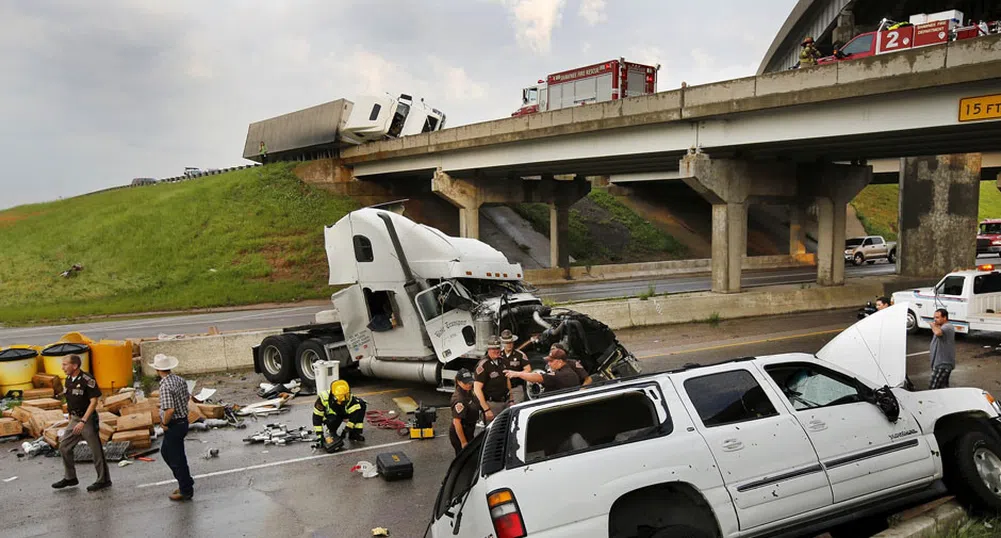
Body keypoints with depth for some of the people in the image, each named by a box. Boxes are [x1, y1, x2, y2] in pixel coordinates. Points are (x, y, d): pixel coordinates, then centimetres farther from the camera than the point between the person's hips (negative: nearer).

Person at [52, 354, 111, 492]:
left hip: (88, 419, -8)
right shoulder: (68, 380, 6)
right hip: (74, 419, 8)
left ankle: (103, 480, 11)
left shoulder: (87, 380, -18)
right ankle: (70, 477, 24)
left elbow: (94, 401, -20)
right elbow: (70, 401, 16)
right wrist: (70, 418, 16)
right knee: (64, 447, 9)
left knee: (96, 450, 0)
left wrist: (83, 421, -24)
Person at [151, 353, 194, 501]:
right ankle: (186, 481, 31)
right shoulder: (180, 380, 2)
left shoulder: (165, 386, -25)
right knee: (165, 451, 25)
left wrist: (164, 423, -14)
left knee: (177, 458, 5)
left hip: (173, 425, -9)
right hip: (183, 421, 9)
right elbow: (187, 398, 17)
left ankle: (186, 491, 17)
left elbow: (169, 410, -31)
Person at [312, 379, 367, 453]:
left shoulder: (349, 398, -29)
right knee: (333, 420, -41)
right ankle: (332, 432, -3)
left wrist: (346, 430, -31)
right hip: (329, 416, -3)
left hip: (343, 413, 3)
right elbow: (317, 417, -27)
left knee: (361, 404, -21)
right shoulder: (324, 398, -33)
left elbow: (355, 414, -28)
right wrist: (320, 435, -29)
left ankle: (354, 433, -14)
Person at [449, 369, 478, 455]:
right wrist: (463, 442, -25)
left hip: (468, 432, 9)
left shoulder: (468, 392, 0)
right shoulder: (459, 399, -28)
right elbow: (456, 422, -28)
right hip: (459, 435, -9)